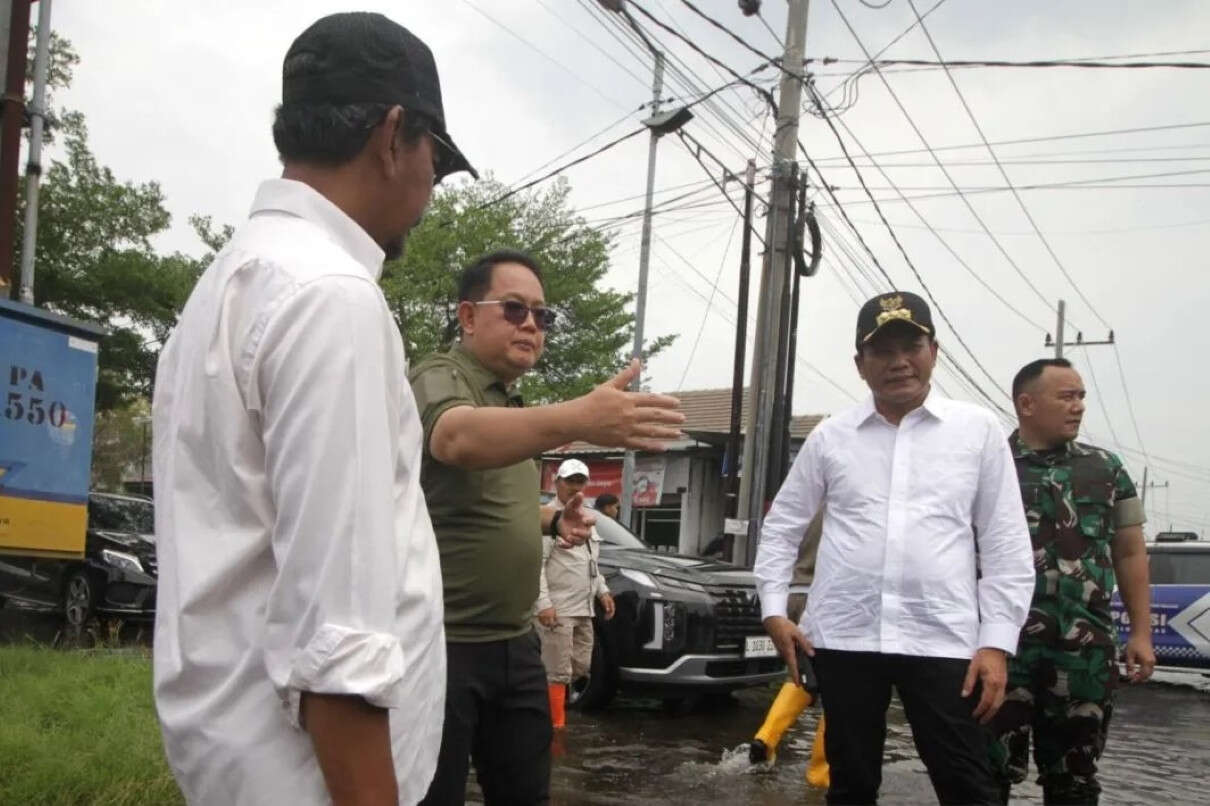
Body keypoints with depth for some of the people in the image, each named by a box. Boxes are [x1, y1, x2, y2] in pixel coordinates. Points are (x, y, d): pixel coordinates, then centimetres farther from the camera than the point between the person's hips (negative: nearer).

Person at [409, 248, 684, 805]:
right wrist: (576, 420, -55)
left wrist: (553, 521, 6)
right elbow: (458, 437, -38)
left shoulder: (509, 404, 14)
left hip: (515, 644, 8)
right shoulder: (442, 378, -13)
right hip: (444, 646, -8)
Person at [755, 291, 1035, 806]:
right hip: (844, 638, 2)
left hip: (942, 639, -2)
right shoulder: (830, 436, 7)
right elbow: (781, 526, 14)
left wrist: (997, 643, -5)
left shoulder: (978, 430, 3)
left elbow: (1006, 545, 2)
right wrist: (774, 609, 4)